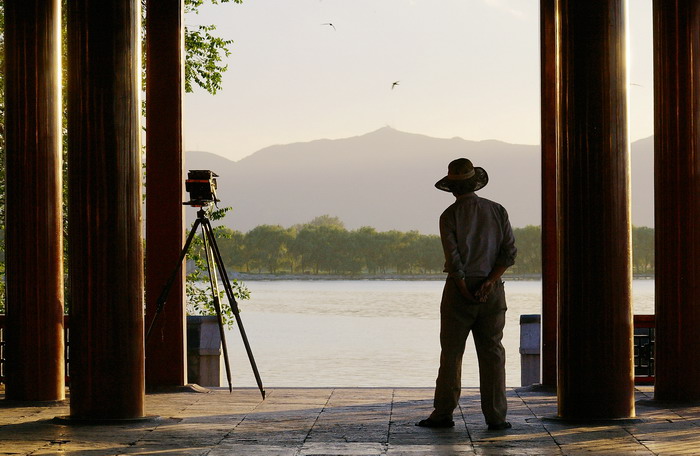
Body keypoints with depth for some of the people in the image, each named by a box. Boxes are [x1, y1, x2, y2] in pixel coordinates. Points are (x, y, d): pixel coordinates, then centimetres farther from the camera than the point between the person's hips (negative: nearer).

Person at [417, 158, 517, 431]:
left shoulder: (450, 216, -5)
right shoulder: (497, 211, 4)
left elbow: (454, 258, -11)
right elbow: (510, 252, -3)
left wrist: (466, 292, -5)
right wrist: (489, 283, -9)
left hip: (459, 289, -2)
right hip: (492, 291, 2)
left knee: (451, 353, 4)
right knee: (492, 353, 5)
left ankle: (443, 414, 7)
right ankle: (496, 416, 2)